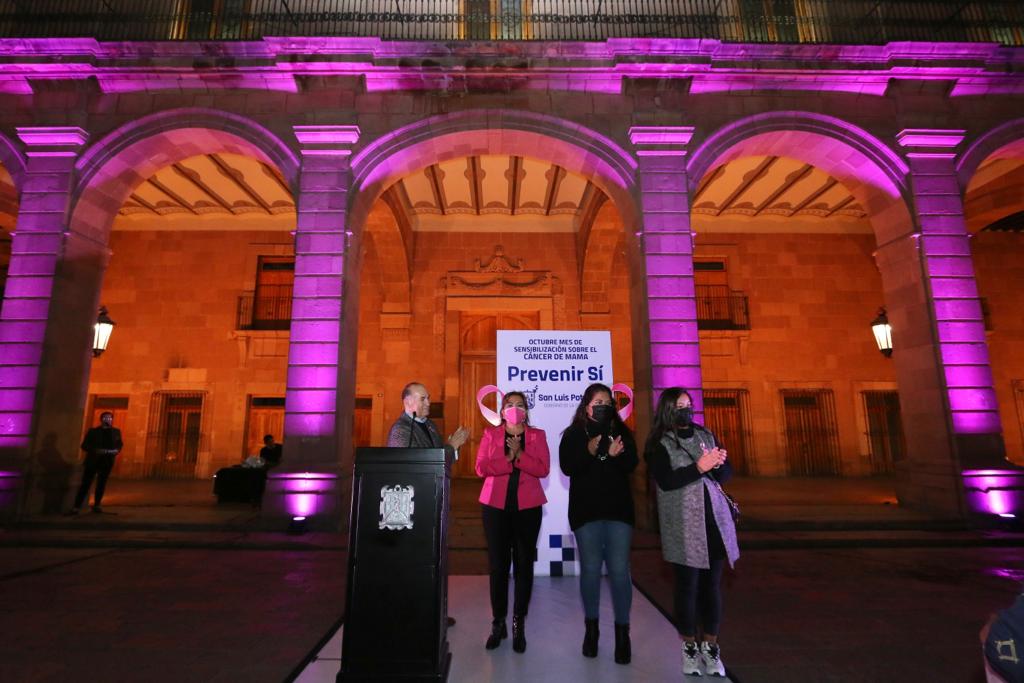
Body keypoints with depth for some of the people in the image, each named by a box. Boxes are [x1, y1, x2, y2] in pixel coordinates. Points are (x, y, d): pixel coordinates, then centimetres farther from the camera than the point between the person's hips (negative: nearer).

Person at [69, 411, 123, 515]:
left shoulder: (116, 431, 10)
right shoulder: (93, 431, 3)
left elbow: (120, 444, 13)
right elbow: (84, 445, -1)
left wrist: (117, 450, -8)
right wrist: (95, 450, -17)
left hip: (107, 461, 2)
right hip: (93, 461, -2)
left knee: (101, 484, 8)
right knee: (85, 484, -4)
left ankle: (97, 505, 17)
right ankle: (76, 507, -1)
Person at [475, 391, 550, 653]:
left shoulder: (537, 435, 7)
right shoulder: (490, 434, 8)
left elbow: (543, 469, -7)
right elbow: (481, 467, -5)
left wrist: (519, 455, -17)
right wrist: (508, 460, -15)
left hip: (527, 507, 0)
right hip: (496, 506, 0)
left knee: (524, 564, 4)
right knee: (498, 565, 4)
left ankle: (519, 624, 17)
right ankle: (498, 623, 18)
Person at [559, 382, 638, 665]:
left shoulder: (621, 432, 8)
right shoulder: (573, 434, 2)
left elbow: (631, 464, -4)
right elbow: (567, 466, -11)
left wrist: (617, 455, -24)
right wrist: (589, 451, -26)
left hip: (618, 508, 1)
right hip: (586, 510, -1)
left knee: (619, 570, -1)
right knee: (590, 569, 6)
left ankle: (622, 633, 12)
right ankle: (591, 628, 23)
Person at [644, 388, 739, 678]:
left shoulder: (706, 435, 11)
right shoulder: (659, 444, -3)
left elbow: (726, 473, 10)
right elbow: (666, 481, -15)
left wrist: (717, 464, -11)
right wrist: (699, 467, -20)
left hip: (715, 519, 4)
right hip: (684, 524, -4)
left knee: (712, 583, 7)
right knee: (688, 584, 1)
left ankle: (710, 646, 19)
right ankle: (689, 646, 17)